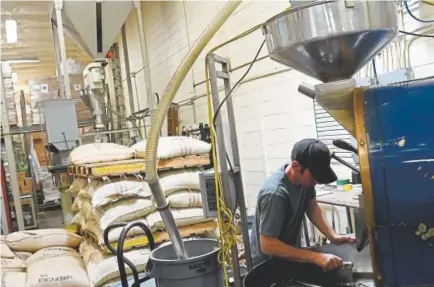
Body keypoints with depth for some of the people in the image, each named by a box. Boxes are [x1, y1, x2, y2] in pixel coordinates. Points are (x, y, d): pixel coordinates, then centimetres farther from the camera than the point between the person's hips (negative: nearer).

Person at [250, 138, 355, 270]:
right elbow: (267, 245, -34)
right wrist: (316, 257, -38)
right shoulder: (275, 194, -35)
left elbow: (312, 208, 1)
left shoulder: (305, 178, -13)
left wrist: (333, 236, -14)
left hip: (288, 255, 7)